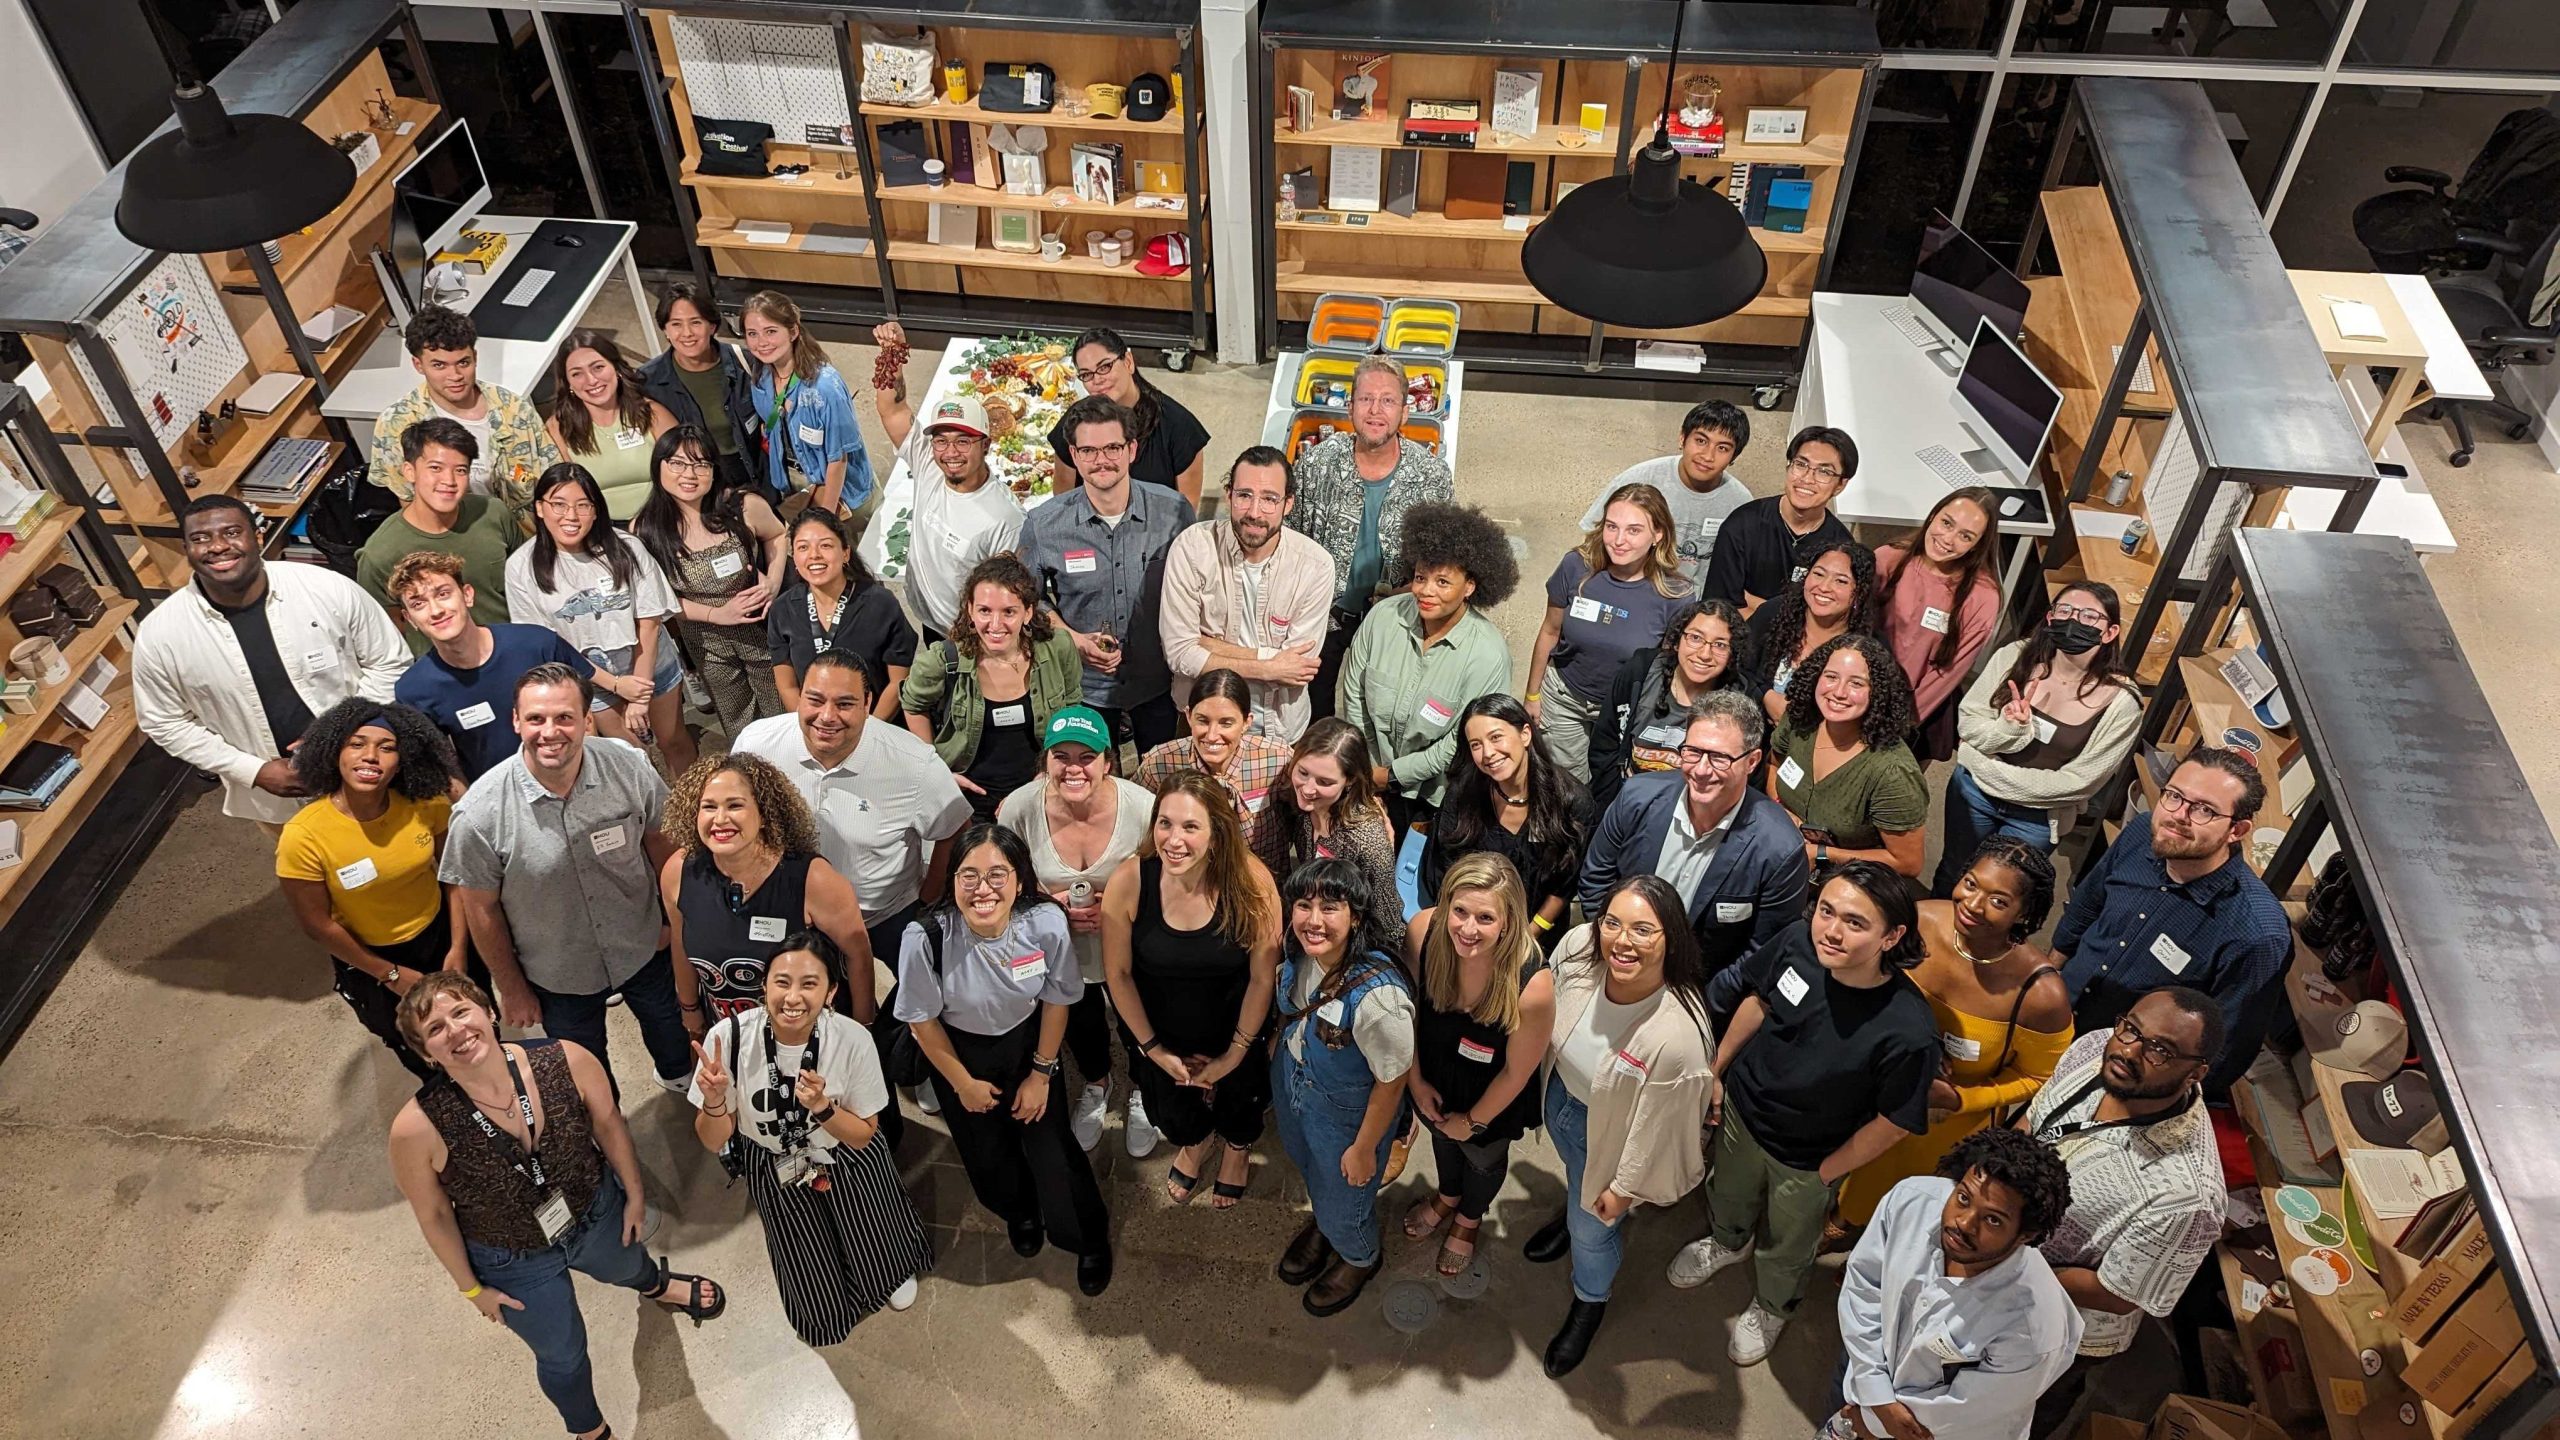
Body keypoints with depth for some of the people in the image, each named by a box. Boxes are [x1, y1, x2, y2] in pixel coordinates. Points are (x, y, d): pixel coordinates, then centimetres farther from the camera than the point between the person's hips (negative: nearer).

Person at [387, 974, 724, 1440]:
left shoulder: (566, 1061, -32)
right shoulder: (417, 1129, -35)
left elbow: (608, 1122, -11)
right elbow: (434, 1215, -16)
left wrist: (635, 1194, 2)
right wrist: (471, 1287, -3)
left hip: (597, 1213, 2)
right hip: (514, 1262, -2)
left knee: (627, 1265, 36)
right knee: (563, 1356, 23)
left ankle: (656, 1285, 77)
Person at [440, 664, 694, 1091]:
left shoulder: (629, 768, -24)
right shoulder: (480, 814, -28)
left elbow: (662, 848, -7)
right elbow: (482, 909, -13)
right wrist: (512, 989, -3)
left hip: (645, 949, 2)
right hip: (558, 979, -2)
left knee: (672, 1026, 31)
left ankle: (680, 1075, 65)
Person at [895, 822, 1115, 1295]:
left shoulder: (1046, 922, -30)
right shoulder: (927, 937, -34)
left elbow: (1056, 999, -10)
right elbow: (922, 1018, -15)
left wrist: (1041, 1074, -4)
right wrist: (963, 1084, -4)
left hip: (1027, 1041, 0)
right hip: (960, 1050, 0)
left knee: (1051, 1146, 0)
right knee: (987, 1154, 15)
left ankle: (1090, 1240, 31)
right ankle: (1019, 1213, 52)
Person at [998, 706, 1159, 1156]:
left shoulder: (1142, 807, -29)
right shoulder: (1018, 809, -25)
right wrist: (1051, 903, -25)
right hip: (1059, 952, 2)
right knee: (1079, 1024, 29)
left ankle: (1140, 1093, 58)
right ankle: (1096, 1085, 64)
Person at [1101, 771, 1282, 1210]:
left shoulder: (1251, 882, -31)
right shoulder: (1128, 881, -29)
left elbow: (1263, 977, -18)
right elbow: (1118, 973, -15)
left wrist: (1234, 1054, -10)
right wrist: (1153, 1049, -7)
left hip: (1234, 1025, -1)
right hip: (1162, 1030, 1)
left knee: (1238, 1117, 27)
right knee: (1176, 1116, 27)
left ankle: (1238, 1146, 64)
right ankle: (1194, 1140, 64)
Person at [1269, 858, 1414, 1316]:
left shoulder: (1377, 994, -42)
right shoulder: (1300, 957, -22)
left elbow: (1391, 1081, -26)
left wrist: (1364, 1148, -15)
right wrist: (1276, 1047, 16)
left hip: (1345, 1114, -5)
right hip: (1293, 1089, 6)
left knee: (1342, 1201, 22)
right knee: (1310, 1170, 34)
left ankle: (1360, 1257, 57)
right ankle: (1321, 1225, 67)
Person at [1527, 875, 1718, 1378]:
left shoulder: (1678, 1034, -43)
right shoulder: (1577, 947, -31)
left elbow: (1656, 1123, -25)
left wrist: (1623, 1186, -11)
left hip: (1608, 1129, -4)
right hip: (1561, 1092, 4)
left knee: (1591, 1226, 23)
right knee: (1574, 1172, 37)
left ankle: (1591, 1301, 57)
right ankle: (1575, 1211, 73)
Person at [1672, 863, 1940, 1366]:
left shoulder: (1908, 1032, -39)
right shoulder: (1798, 942, -28)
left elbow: (1894, 1122, -21)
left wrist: (1826, 1171, -9)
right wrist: (1716, 1069, 6)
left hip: (1806, 1161, -3)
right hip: (1742, 1108, 3)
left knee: (1786, 1246, 28)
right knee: (1729, 1195, 35)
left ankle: (1771, 1306, 62)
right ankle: (1728, 1241, 69)